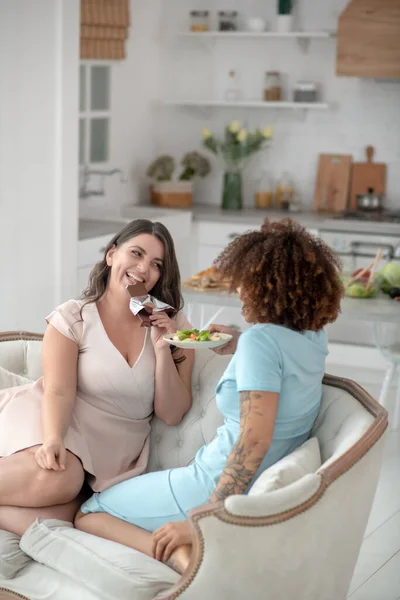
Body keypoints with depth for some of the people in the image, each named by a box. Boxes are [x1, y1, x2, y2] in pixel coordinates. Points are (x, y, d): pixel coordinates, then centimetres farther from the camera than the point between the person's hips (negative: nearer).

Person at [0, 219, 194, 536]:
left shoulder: (174, 327, 7)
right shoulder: (73, 317, -1)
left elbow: (171, 415, 3)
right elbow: (58, 391, -12)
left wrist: (163, 350, -10)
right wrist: (53, 439, -32)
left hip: (112, 453, 2)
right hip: (62, 427, -2)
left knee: (52, 522, -29)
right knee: (55, 479, -38)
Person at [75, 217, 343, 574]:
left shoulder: (262, 340, -22)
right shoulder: (314, 337, 2)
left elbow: (254, 440, -30)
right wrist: (238, 347, 24)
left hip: (221, 485, -9)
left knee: (87, 515, 2)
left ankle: (182, 557, -20)